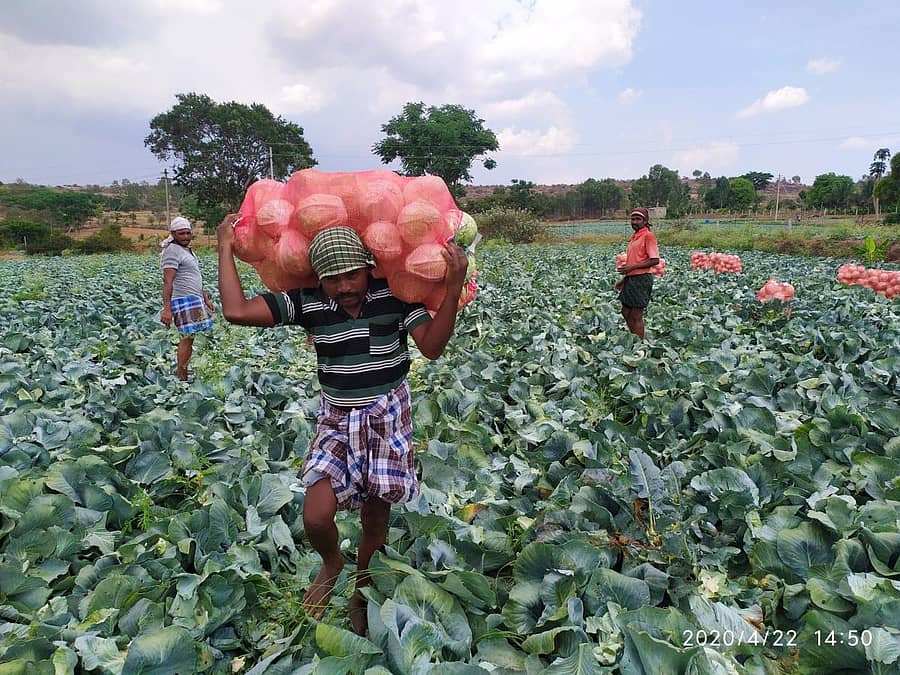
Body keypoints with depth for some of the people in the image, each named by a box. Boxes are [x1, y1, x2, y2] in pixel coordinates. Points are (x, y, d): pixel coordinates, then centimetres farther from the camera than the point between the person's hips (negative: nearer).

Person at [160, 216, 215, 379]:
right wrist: (166, 309, -25)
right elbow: (168, 281, -19)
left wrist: (206, 299, 26)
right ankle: (181, 377, -7)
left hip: (194, 299, 10)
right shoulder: (172, 251, -11)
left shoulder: (187, 250, 19)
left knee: (188, 337, 10)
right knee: (188, 337, -10)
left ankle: (182, 371, 17)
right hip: (184, 301, -9)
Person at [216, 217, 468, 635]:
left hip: (388, 416, -1)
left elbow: (432, 347, -16)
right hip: (337, 419, 1)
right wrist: (226, 248, -10)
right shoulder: (306, 302, -8)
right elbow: (237, 312, -15)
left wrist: (453, 288, -27)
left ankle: (362, 593, 39)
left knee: (376, 515, 8)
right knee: (315, 517, -12)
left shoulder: (393, 294, -11)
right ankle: (331, 564, 27)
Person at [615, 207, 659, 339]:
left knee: (636, 316, -5)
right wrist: (624, 279, 19)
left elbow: (655, 260, -17)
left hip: (641, 279, -9)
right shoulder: (634, 236, 17)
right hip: (631, 279, 9)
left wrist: (632, 267, -19)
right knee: (626, 312, 14)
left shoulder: (648, 236, -10)